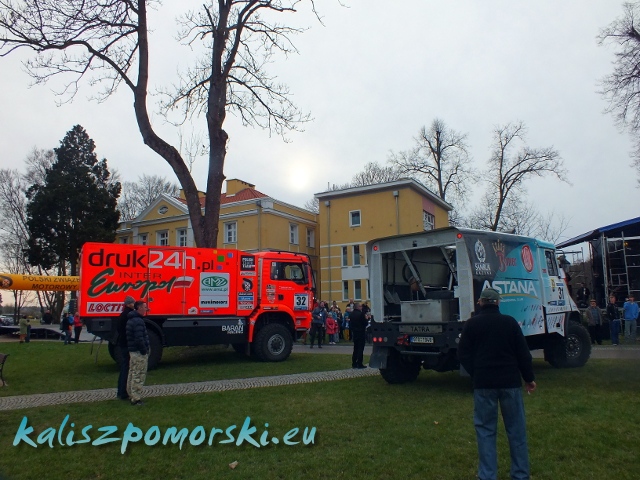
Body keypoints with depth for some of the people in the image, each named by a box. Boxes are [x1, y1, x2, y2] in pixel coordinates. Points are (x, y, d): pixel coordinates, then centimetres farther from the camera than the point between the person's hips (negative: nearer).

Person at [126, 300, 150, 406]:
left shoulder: (131, 320, 14)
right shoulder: (138, 321, -20)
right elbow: (139, 339, -26)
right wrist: (144, 351, -18)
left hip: (133, 351, 11)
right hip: (139, 353, -11)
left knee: (133, 374, 19)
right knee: (139, 376, -5)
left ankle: (131, 395, 30)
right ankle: (136, 399, -1)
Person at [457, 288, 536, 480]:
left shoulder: (472, 324, -1)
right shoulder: (510, 322, 0)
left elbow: (463, 354, 0)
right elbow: (523, 353, 1)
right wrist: (529, 378, 11)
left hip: (483, 384, -1)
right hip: (510, 381, 1)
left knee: (485, 430, 6)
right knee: (516, 429, 11)